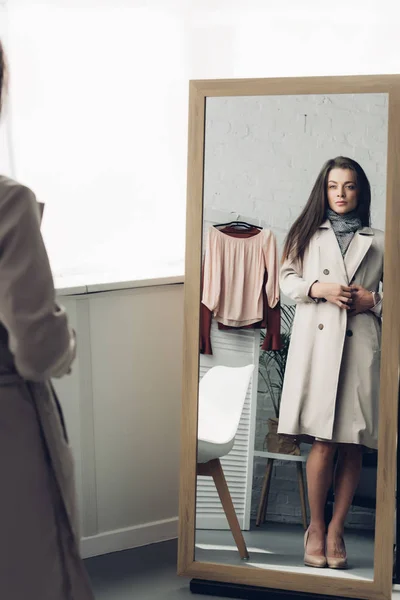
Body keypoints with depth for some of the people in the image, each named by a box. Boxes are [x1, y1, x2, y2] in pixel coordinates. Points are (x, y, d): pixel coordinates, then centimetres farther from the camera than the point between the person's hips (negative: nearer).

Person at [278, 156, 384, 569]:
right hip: (316, 344, -1)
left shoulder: (378, 241, 13)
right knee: (324, 442, -4)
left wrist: (373, 298, -4)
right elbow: (287, 279, 10)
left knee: (353, 445, 2)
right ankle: (316, 527, 14)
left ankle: (336, 529, 17)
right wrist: (320, 288, -7)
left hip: (360, 346, 1)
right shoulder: (308, 233, 14)